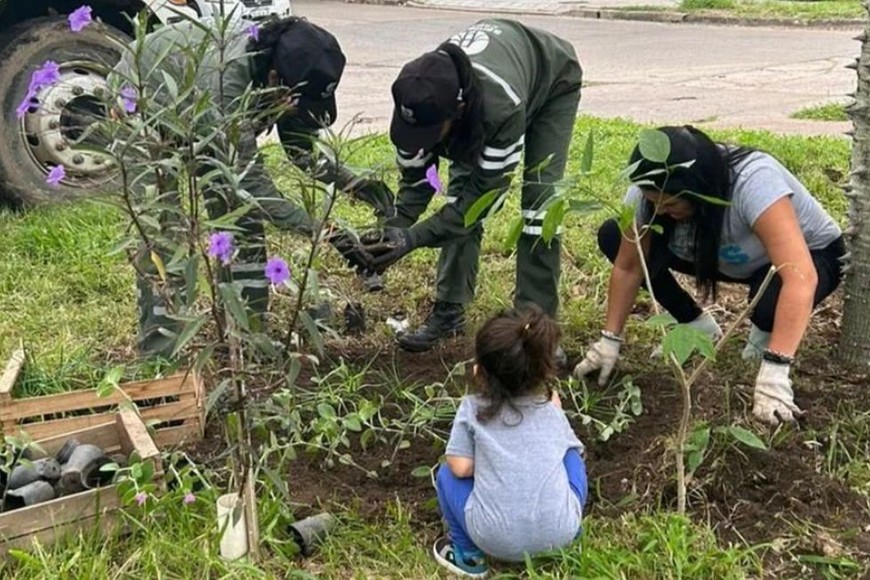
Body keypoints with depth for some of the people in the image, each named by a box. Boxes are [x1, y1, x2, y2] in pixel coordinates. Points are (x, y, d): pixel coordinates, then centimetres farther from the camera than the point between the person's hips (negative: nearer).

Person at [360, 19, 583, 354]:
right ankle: (449, 311, 3)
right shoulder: (422, 99, -33)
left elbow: (486, 191, -38)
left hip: (552, 85, -4)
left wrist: (414, 237, -44)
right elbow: (415, 181, -18)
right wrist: (392, 230, -35)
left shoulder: (502, 107, -49)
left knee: (539, 199, -15)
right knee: (461, 189, -6)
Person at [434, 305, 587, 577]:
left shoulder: (472, 409, 3)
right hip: (559, 533, 3)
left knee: (447, 473, 19)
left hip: (497, 540, -2)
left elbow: (461, 468, -3)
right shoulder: (551, 408, 11)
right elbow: (571, 451, 23)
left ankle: (467, 554, 18)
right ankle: (571, 539, 27)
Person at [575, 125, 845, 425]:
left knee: (770, 299, -42)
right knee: (612, 237, -12)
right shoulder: (649, 191, -25)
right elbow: (628, 266, -14)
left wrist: (775, 369, -52)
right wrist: (609, 339, -17)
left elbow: (800, 277, -47)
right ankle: (697, 326, 4)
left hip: (811, 254, -5)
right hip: (730, 257, 5)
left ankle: (767, 332, -3)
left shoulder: (754, 182, -41)